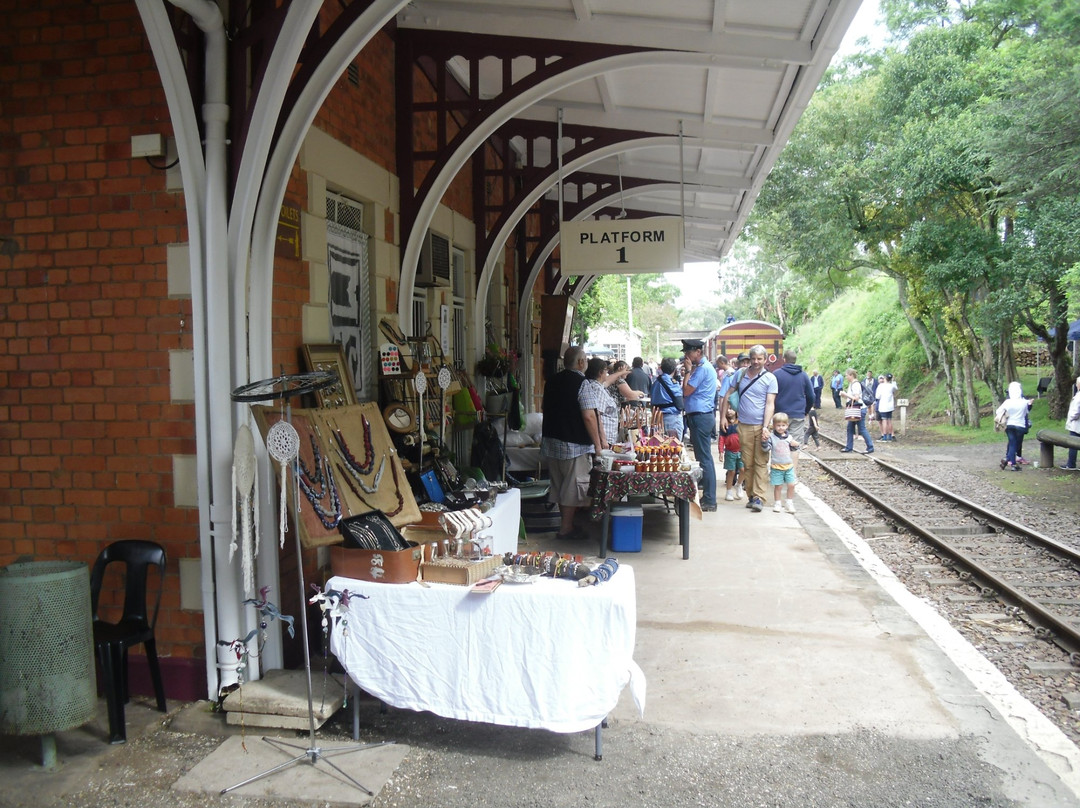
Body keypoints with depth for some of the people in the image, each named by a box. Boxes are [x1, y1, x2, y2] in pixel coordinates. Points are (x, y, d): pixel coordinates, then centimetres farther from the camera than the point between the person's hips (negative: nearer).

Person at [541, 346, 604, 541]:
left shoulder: (552, 381, 9)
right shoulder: (581, 383, -15)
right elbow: (589, 416, -19)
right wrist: (597, 444, -12)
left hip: (552, 441, 8)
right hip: (574, 444, -8)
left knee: (559, 485, 15)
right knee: (573, 486, 1)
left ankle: (565, 523, 25)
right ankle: (566, 528, 5)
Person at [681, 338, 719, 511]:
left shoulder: (702, 369, -15)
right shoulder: (705, 367, 18)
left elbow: (686, 391, -17)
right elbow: (691, 391, 18)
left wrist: (687, 371, -8)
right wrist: (689, 372, 10)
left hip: (700, 417, -11)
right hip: (703, 416, 11)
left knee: (704, 458, -8)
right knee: (705, 458, 14)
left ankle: (709, 500, -4)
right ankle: (708, 497, 21)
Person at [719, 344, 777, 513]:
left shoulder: (770, 378, -1)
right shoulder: (741, 374, 8)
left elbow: (770, 404, -7)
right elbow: (728, 395, 15)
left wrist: (765, 427, -17)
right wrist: (723, 417, 7)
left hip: (761, 425, -3)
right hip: (744, 426, 3)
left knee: (761, 462, -5)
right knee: (747, 463, 7)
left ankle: (758, 497, -6)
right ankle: (750, 496, 15)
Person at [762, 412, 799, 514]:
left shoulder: (789, 437, 6)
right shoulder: (771, 437, -6)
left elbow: (793, 449, 18)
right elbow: (766, 448, -12)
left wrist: (795, 445, -3)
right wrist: (764, 441, -29)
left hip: (789, 466, 3)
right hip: (776, 467, -3)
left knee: (791, 485, 1)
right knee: (778, 486, 1)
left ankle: (790, 503, 17)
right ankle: (777, 504, 16)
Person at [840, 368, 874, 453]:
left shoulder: (856, 384, -15)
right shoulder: (851, 384, 14)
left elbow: (856, 398, -21)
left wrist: (846, 394, -16)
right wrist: (844, 395, 6)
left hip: (859, 409, -10)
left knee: (862, 429, -6)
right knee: (850, 428, 11)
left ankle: (870, 448, -2)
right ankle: (849, 447, 17)